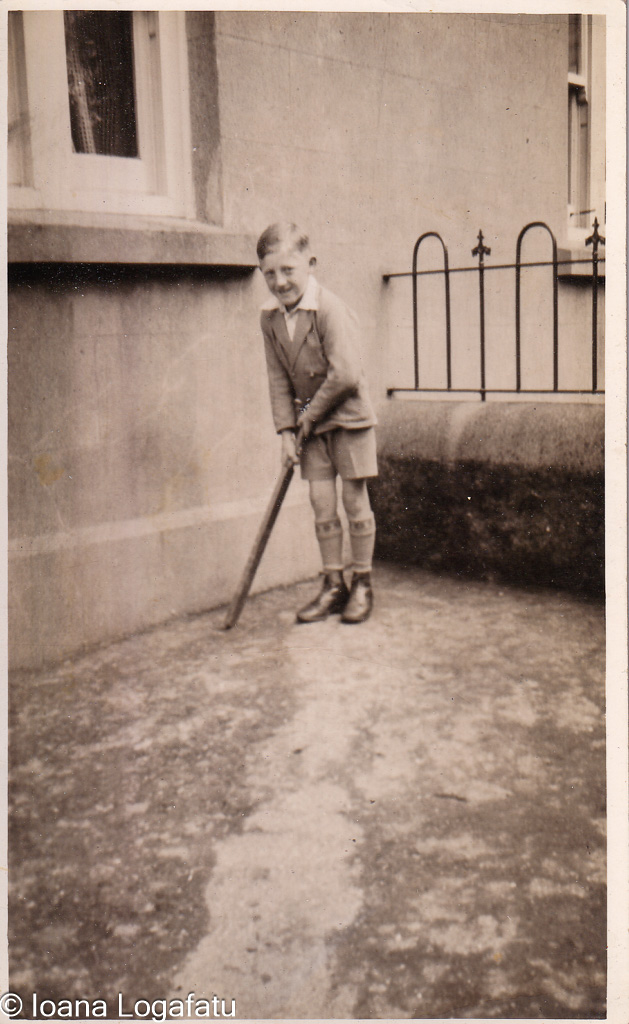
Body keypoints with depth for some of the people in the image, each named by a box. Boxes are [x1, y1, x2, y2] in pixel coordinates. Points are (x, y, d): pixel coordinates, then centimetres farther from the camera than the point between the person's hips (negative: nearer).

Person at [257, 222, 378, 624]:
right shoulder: (270, 318, 0)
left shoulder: (330, 309, -20)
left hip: (348, 417, -5)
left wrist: (311, 414, -14)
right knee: (322, 505, 7)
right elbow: (278, 379, 4)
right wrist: (287, 431, -2)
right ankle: (333, 586, 18)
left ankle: (363, 585, 16)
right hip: (311, 423, 6)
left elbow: (345, 375, -25)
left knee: (355, 502, 3)